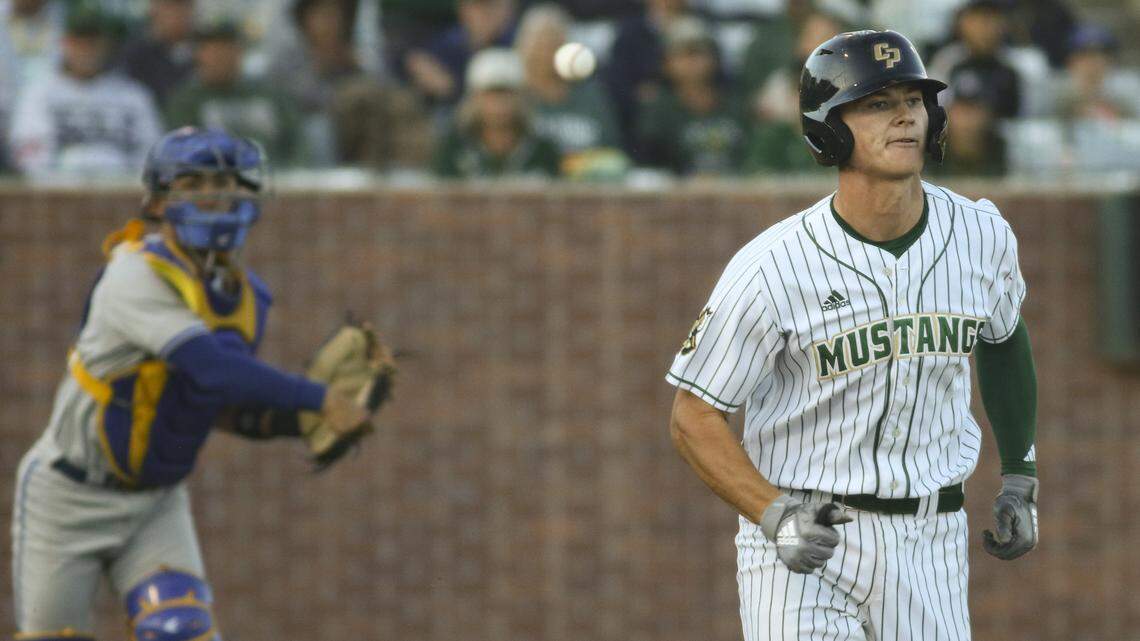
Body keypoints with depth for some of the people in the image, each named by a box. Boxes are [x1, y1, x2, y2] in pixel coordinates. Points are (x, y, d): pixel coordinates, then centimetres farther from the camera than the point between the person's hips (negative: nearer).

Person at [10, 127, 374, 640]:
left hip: (157, 501, 5)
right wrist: (319, 400, -34)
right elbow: (211, 367, -36)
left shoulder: (246, 294, 0)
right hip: (70, 496, -5)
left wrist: (300, 421, -7)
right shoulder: (136, 276, -24)